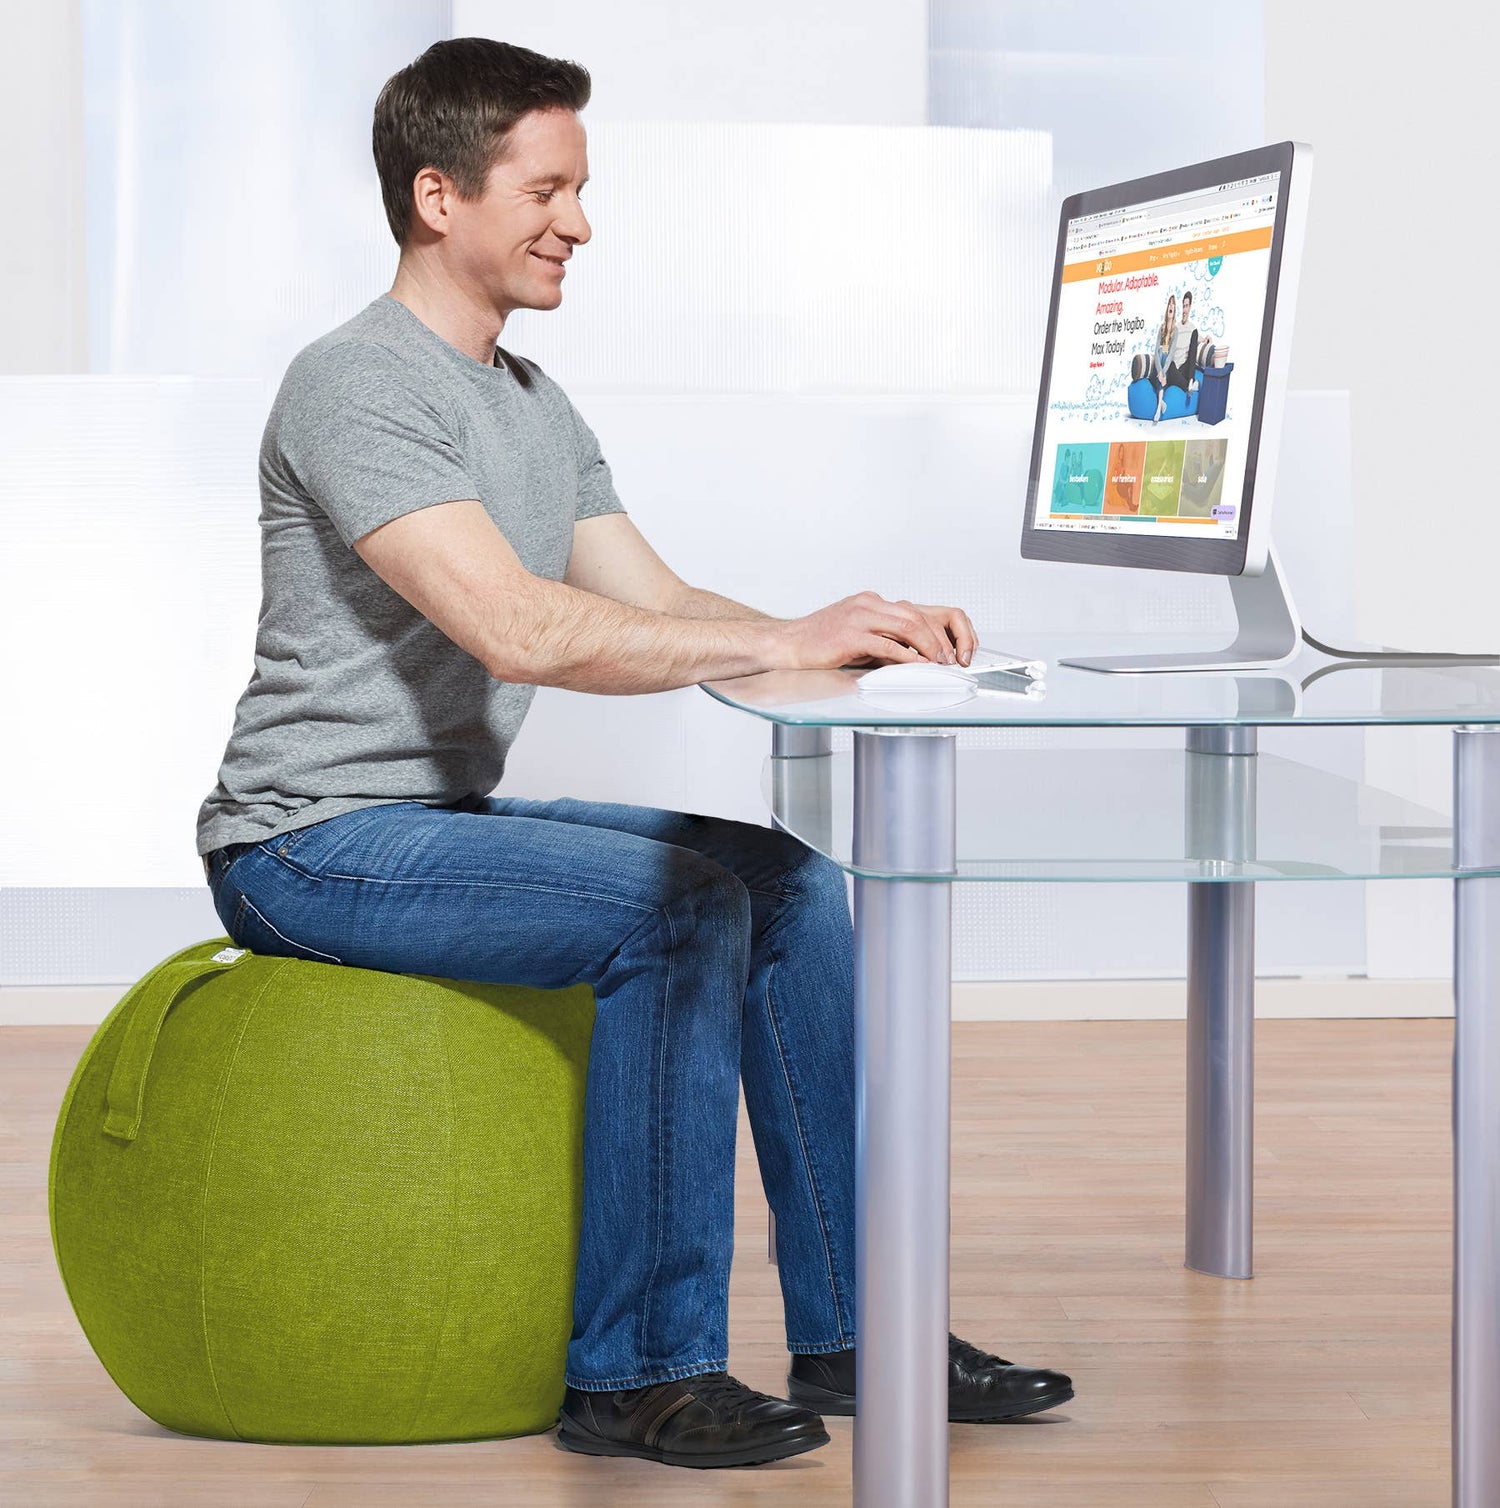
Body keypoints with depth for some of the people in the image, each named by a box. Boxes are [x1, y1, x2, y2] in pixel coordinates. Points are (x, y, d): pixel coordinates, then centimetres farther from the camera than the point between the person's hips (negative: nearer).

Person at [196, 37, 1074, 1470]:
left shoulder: (535, 403, 15)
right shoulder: (358, 386, -17)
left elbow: (655, 606, 12)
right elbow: (519, 628, -28)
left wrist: (861, 637, -5)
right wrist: (787, 642, -29)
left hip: (447, 815, 10)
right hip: (314, 845, -9)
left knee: (787, 882, 0)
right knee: (679, 905, -25)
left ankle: (853, 1333, 1)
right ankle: (639, 1370, -18)